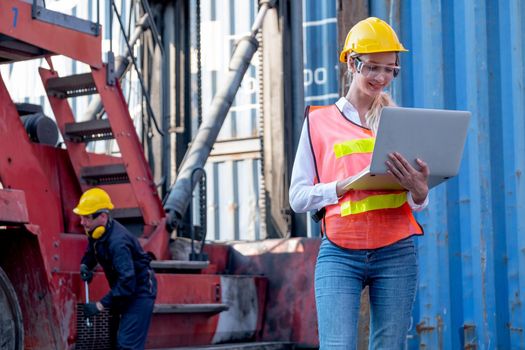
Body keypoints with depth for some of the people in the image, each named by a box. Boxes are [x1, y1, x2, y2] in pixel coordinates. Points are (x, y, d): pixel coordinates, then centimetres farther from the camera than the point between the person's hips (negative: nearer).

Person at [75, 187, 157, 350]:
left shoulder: (117, 241, -32)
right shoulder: (97, 233, -3)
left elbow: (127, 281, -37)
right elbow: (91, 253, 17)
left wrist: (100, 305, -34)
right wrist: (85, 266, -8)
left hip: (140, 291, -10)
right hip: (123, 291, 10)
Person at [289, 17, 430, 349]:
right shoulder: (320, 122, 8)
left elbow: (420, 202, 12)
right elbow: (298, 197, 5)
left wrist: (418, 190, -13)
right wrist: (349, 184, -12)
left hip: (395, 253, 2)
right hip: (339, 254, -1)